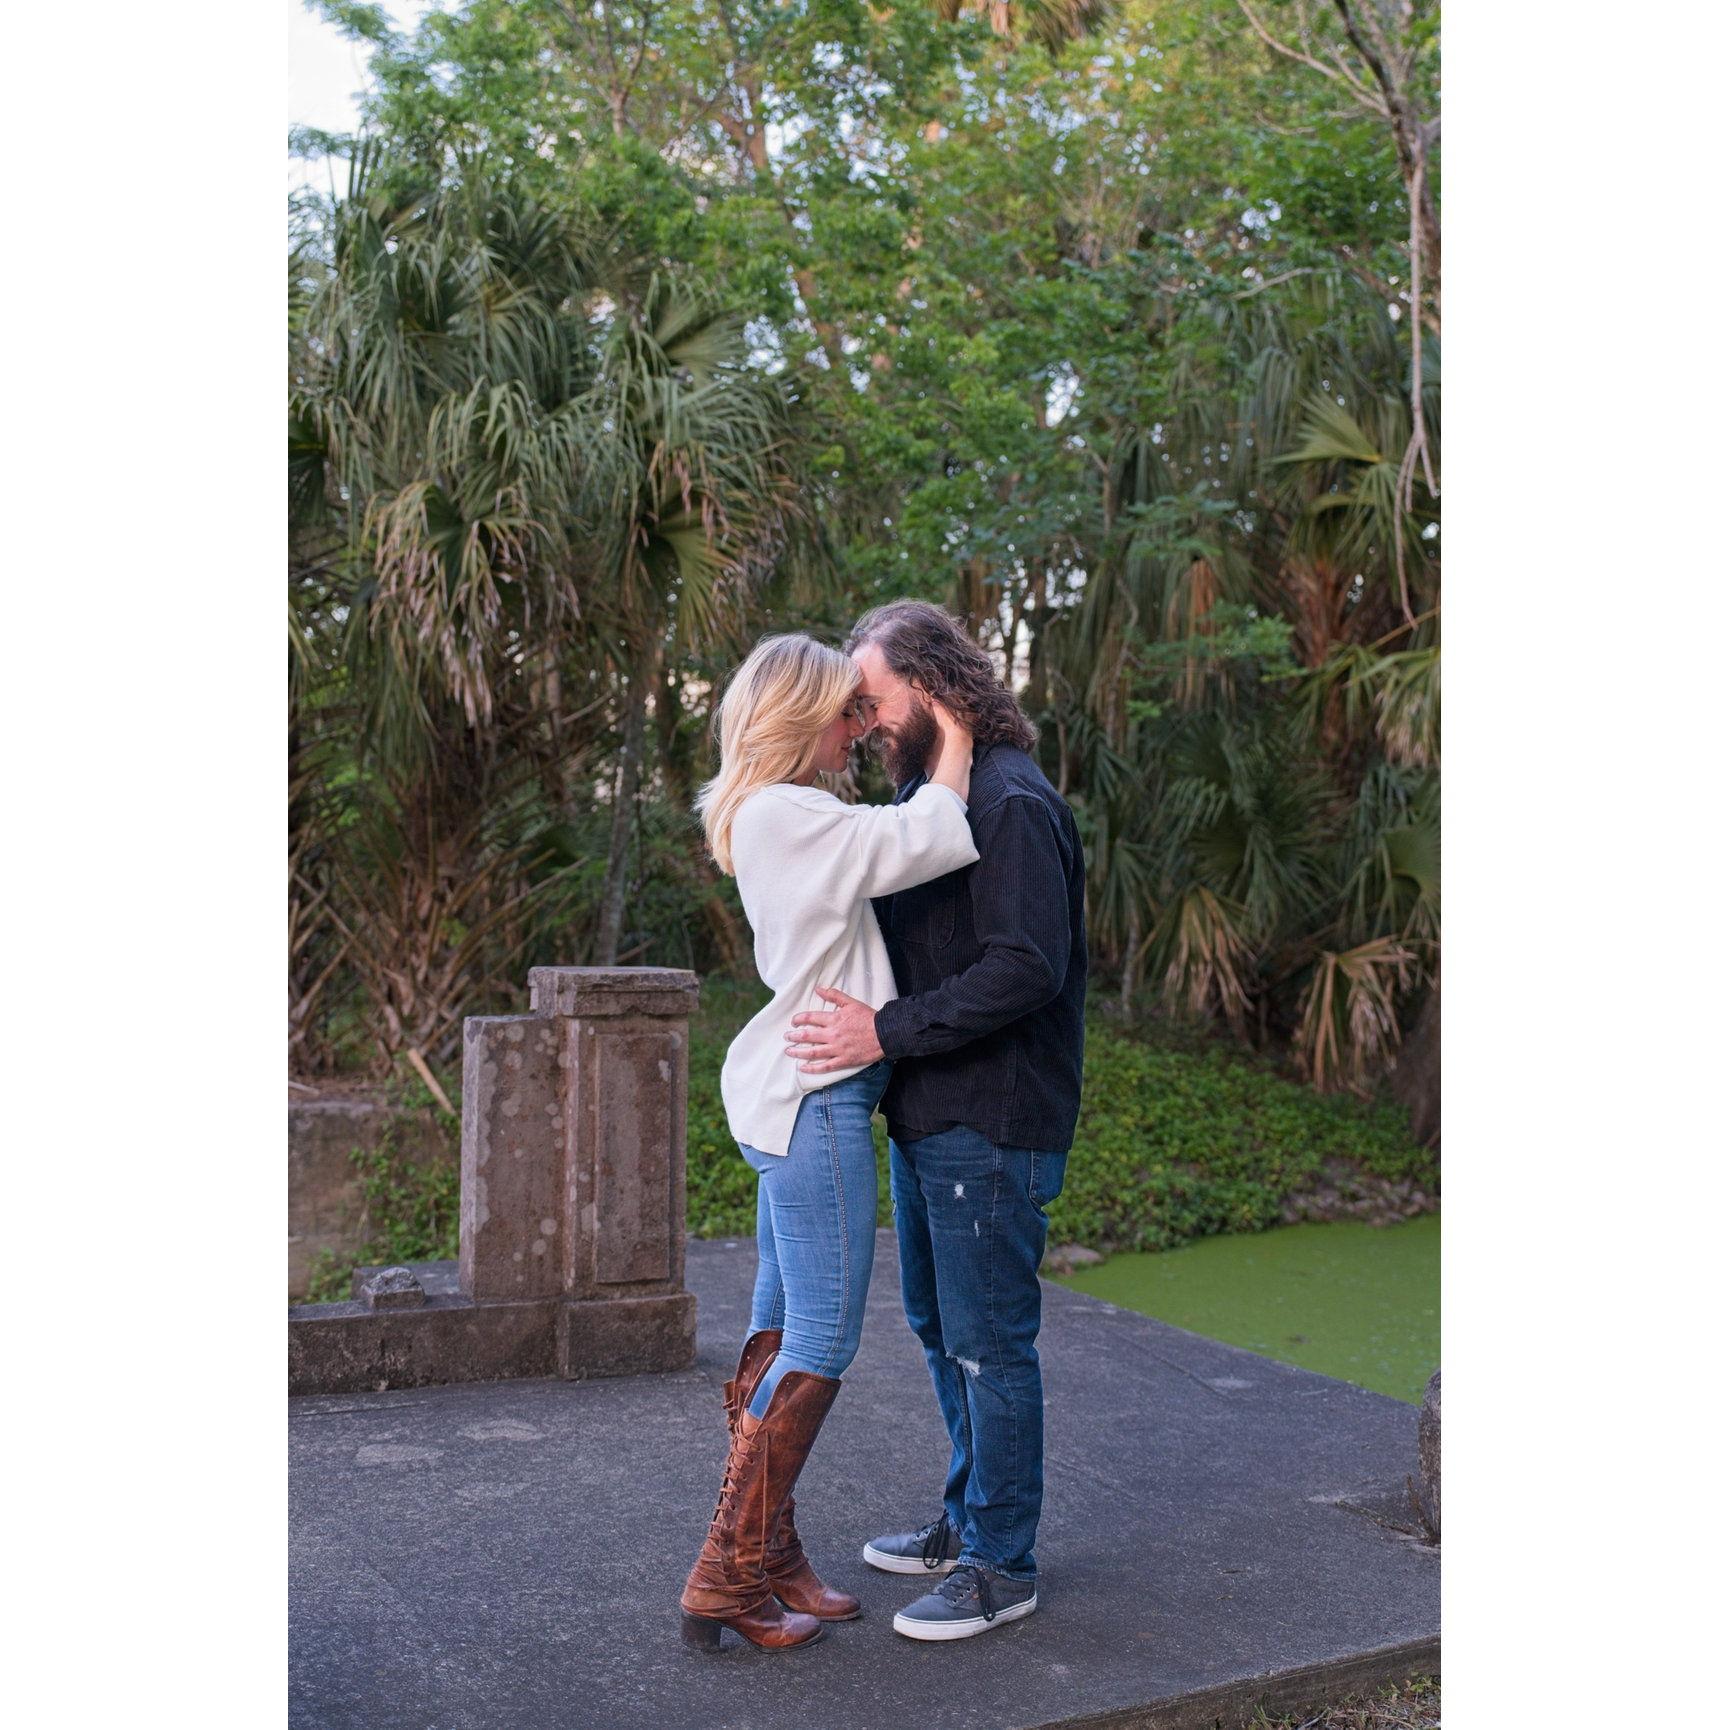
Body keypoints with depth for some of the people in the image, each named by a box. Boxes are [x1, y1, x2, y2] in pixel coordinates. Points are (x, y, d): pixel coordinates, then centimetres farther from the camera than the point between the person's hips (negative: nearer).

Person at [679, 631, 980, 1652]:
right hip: (813, 1102, -10)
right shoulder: (787, 816, -16)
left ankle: (770, 1557, 24)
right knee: (822, 1343, -3)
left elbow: (897, 847, 17)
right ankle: (727, 1578, 4)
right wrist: (953, 733, -4)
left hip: (792, 1099, 10)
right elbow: (937, 841, -18)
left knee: (784, 1336, 14)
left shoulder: (772, 818, 15)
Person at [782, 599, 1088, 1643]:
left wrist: (887, 1031, -26)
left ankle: (1002, 1566, 16)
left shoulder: (1010, 803, -17)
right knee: (939, 1328, 20)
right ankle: (968, 1521, 36)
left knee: (989, 1344, 1)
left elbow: (1026, 968, -26)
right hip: (925, 1122, 10)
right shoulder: (923, 795, 14)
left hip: (991, 1130, -10)